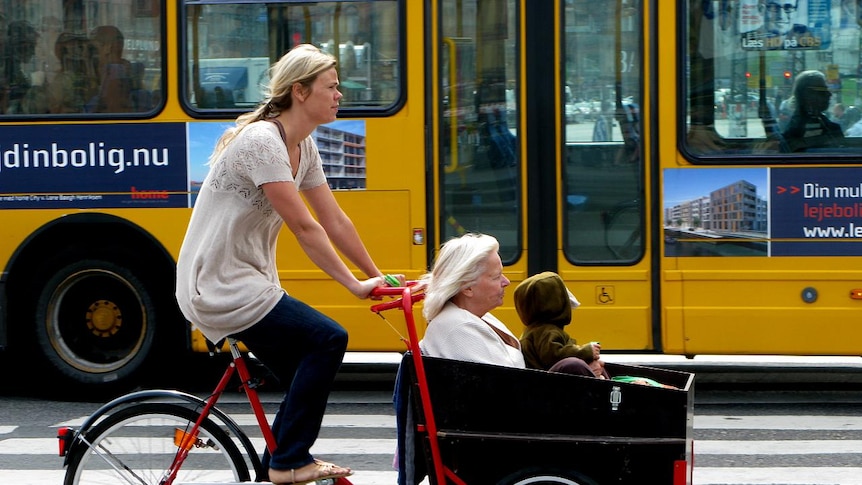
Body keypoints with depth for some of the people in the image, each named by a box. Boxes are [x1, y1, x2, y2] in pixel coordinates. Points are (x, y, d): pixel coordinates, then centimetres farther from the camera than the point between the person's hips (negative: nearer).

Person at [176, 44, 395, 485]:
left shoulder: (303, 147, 8)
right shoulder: (262, 141, -21)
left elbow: (335, 221, 11)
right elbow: (304, 227, -23)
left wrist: (377, 277, 8)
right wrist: (355, 285, -20)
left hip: (250, 279, 10)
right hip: (217, 287, -10)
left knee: (309, 378, 9)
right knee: (327, 338, -18)